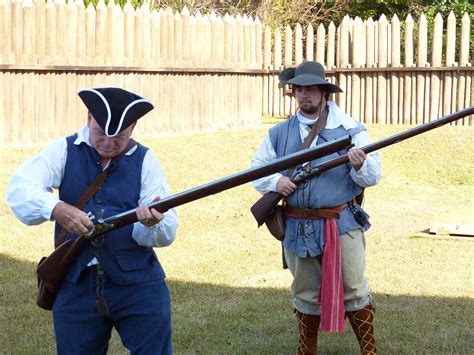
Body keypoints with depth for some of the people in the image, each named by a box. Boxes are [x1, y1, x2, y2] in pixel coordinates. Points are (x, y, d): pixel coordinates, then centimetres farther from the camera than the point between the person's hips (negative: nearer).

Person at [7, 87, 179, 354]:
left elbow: (168, 232, -4)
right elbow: (20, 189, -12)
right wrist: (57, 209, -31)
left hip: (138, 284, -1)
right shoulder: (64, 151, 4)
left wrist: (153, 223, -29)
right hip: (75, 284, 1)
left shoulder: (144, 161, 3)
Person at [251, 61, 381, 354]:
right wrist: (275, 181, -9)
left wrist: (360, 166, -31)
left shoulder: (350, 129, -4)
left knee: (354, 291, 1)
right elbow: (256, 168, 12)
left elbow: (373, 176, -8)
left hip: (342, 223, -3)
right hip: (298, 227, 3)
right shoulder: (279, 133, 7)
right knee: (306, 296, 14)